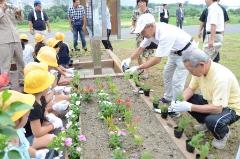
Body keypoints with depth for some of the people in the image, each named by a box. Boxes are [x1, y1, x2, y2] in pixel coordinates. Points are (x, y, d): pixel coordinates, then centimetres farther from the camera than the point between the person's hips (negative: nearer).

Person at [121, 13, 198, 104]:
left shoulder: (165, 34, -39)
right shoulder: (151, 31, -13)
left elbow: (157, 59, -38)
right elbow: (141, 48, -3)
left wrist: (138, 68, -35)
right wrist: (130, 59, -17)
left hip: (186, 51, -9)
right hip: (175, 51, 9)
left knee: (177, 82, -10)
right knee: (167, 73, 18)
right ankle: (168, 98, 35)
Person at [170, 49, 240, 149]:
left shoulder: (221, 77, -35)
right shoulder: (200, 70, -13)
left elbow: (217, 108, -36)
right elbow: (191, 88, -1)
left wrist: (189, 107, -37)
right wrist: (180, 102, -20)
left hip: (230, 107, -7)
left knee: (212, 121, -35)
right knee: (187, 101, -7)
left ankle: (223, 134, 2)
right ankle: (206, 123, 16)